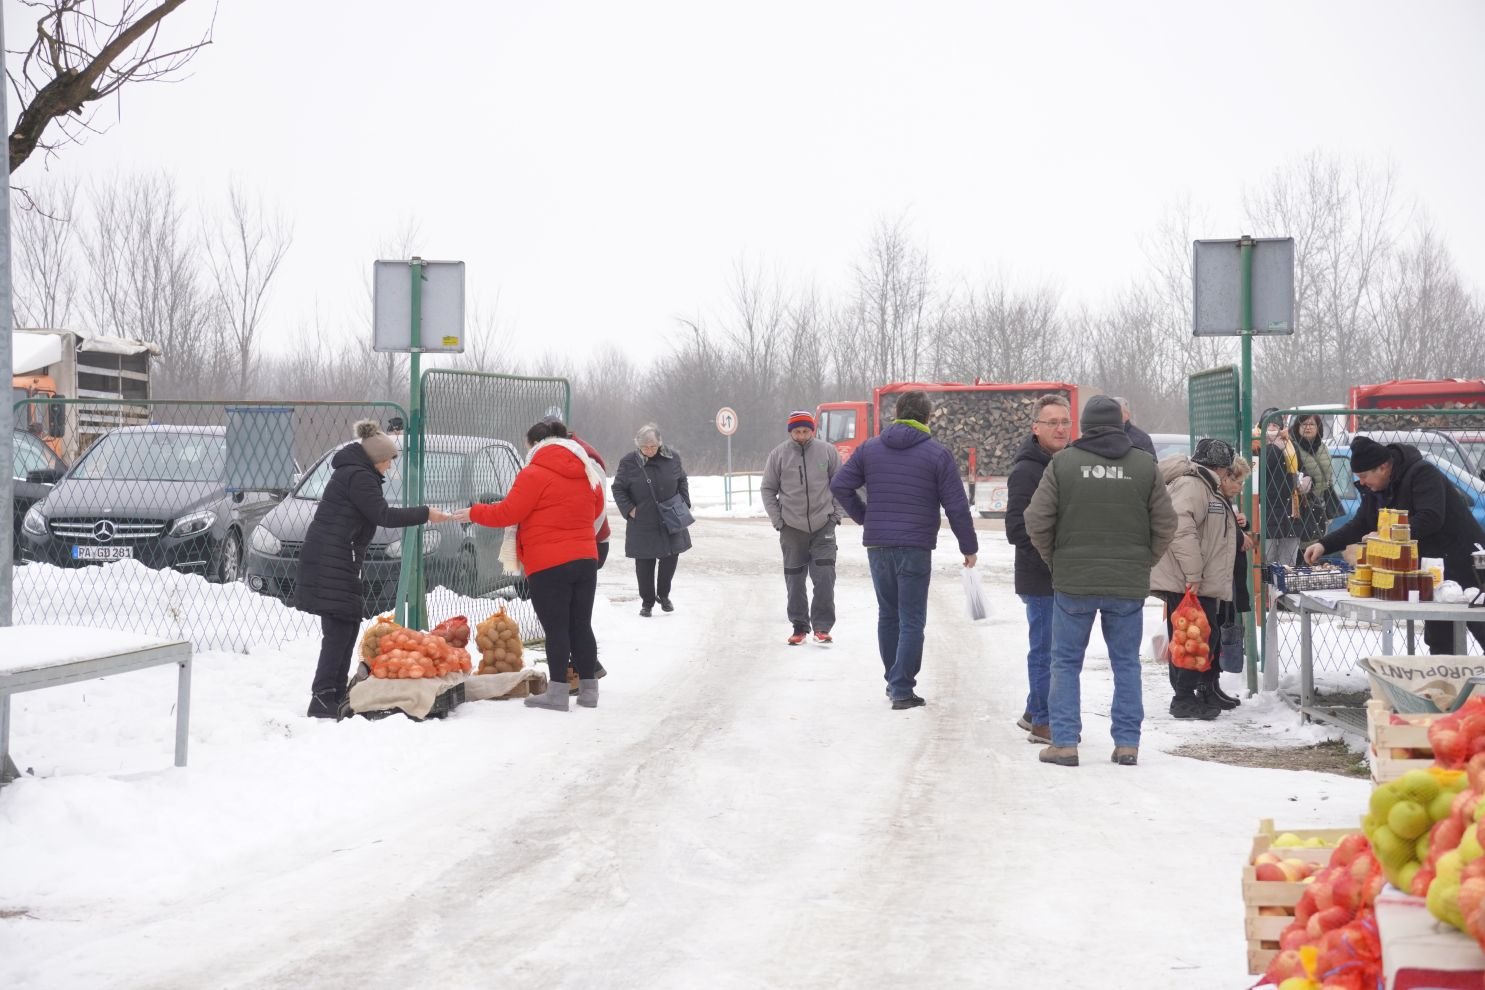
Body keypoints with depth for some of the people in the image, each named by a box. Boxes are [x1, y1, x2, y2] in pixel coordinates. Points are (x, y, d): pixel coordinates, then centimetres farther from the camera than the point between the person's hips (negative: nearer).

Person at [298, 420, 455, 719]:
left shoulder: (352, 472, 20)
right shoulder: (358, 477, -13)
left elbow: (375, 515, 22)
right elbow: (383, 516, -18)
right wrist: (425, 514, -13)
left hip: (334, 561, 11)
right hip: (330, 562, -11)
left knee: (349, 623, 13)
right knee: (339, 628, -12)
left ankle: (336, 695, 16)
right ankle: (322, 699, -16)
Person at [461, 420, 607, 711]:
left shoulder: (534, 474, -10)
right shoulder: (586, 473, 11)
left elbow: (508, 513, -10)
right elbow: (596, 511, 23)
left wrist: (474, 513, 5)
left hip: (549, 565, -6)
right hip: (585, 559, 7)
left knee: (556, 628, -5)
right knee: (581, 625, 11)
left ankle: (557, 692, -6)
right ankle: (589, 689, 12)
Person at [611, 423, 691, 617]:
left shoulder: (672, 458, -2)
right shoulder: (628, 462, -9)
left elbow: (682, 482, 12)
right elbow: (618, 489, 1)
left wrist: (683, 504, 1)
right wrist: (629, 509, -10)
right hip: (642, 523, -2)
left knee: (670, 557, 6)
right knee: (644, 563, 2)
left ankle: (663, 594, 28)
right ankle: (647, 601, 17)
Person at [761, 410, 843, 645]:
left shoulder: (828, 451, 0)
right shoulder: (779, 454, -2)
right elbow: (767, 489, 5)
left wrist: (835, 513, 0)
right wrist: (777, 520, -3)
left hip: (823, 527, -1)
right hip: (792, 528, 1)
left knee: (824, 577, -7)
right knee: (795, 580, 7)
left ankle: (822, 626, 1)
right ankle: (799, 626, 17)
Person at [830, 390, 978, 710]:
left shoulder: (870, 448, 6)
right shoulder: (938, 454, -5)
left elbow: (840, 485, 4)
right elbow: (956, 506, -5)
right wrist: (969, 546, 4)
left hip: (877, 545, 4)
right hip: (915, 548, -4)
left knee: (888, 614, 17)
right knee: (912, 620, 0)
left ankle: (894, 681, 26)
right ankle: (902, 690, -5)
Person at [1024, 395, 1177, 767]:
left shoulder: (1062, 463, -4)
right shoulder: (1145, 465, 1)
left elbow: (1037, 521, -4)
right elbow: (1165, 525, 3)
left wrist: (1055, 561, 10)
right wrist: (1142, 562, 14)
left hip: (1072, 582, -1)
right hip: (1129, 585, 1)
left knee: (1066, 662, 8)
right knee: (1126, 663, 10)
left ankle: (1064, 742, 5)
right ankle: (1127, 743, 10)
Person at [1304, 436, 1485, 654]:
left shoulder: (1422, 474, -20)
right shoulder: (1374, 490, 7)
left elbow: (1430, 519, -30)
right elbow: (1359, 526, 12)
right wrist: (1324, 545, 0)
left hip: (1461, 561, -9)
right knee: (1438, 638, 9)